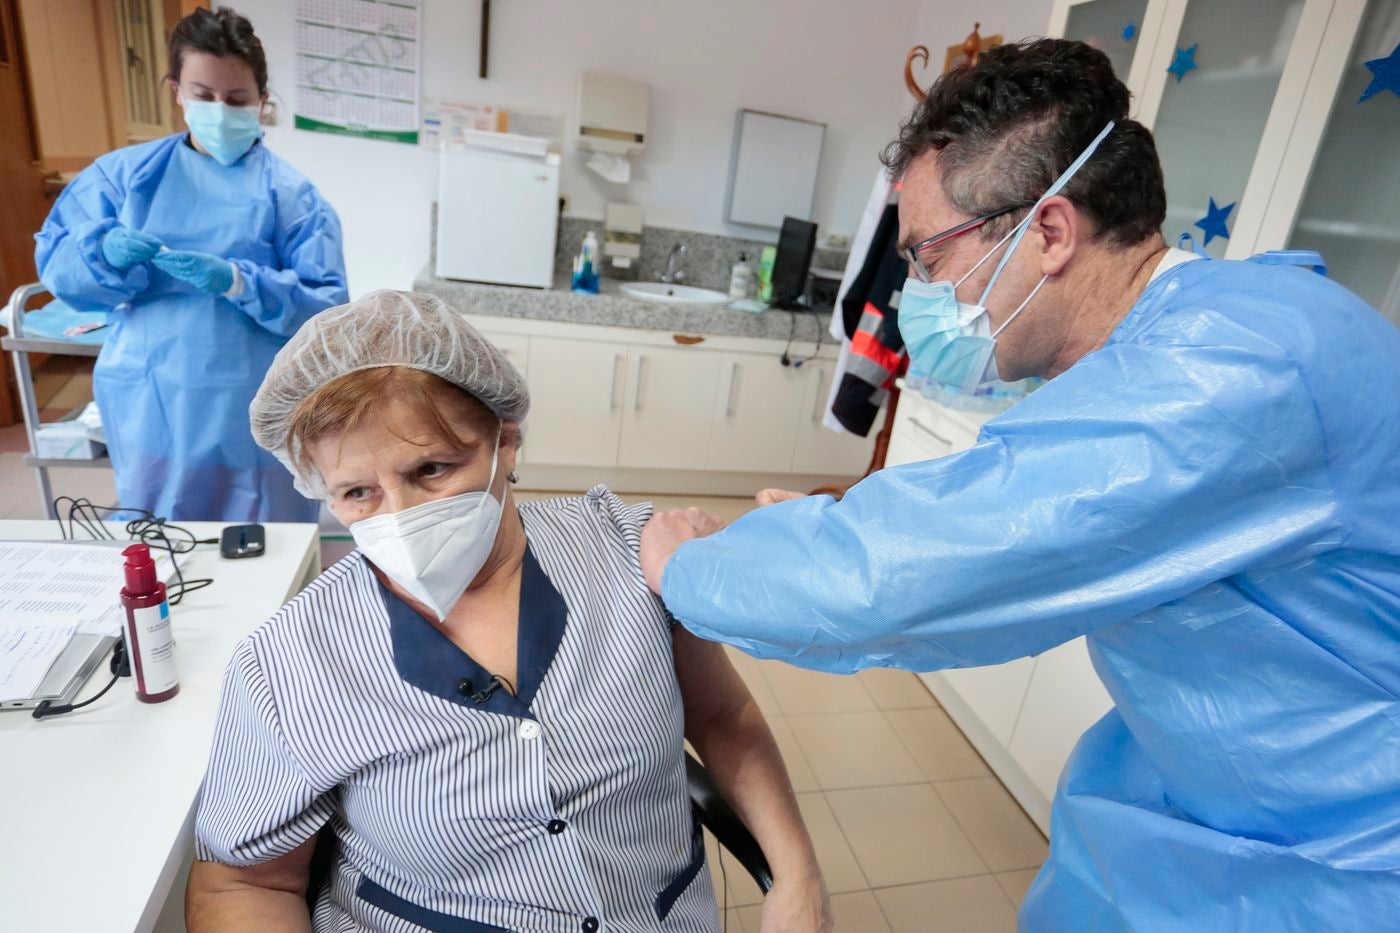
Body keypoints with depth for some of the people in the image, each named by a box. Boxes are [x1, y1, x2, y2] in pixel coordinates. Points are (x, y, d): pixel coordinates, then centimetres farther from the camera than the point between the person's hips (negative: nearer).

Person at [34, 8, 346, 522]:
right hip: (148, 404, 3)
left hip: (252, 411, -2)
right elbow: (53, 260, 4)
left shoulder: (291, 193, -1)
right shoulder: (124, 171, 7)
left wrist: (238, 282, -23)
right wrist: (105, 250, -17)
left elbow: (327, 305, -9)